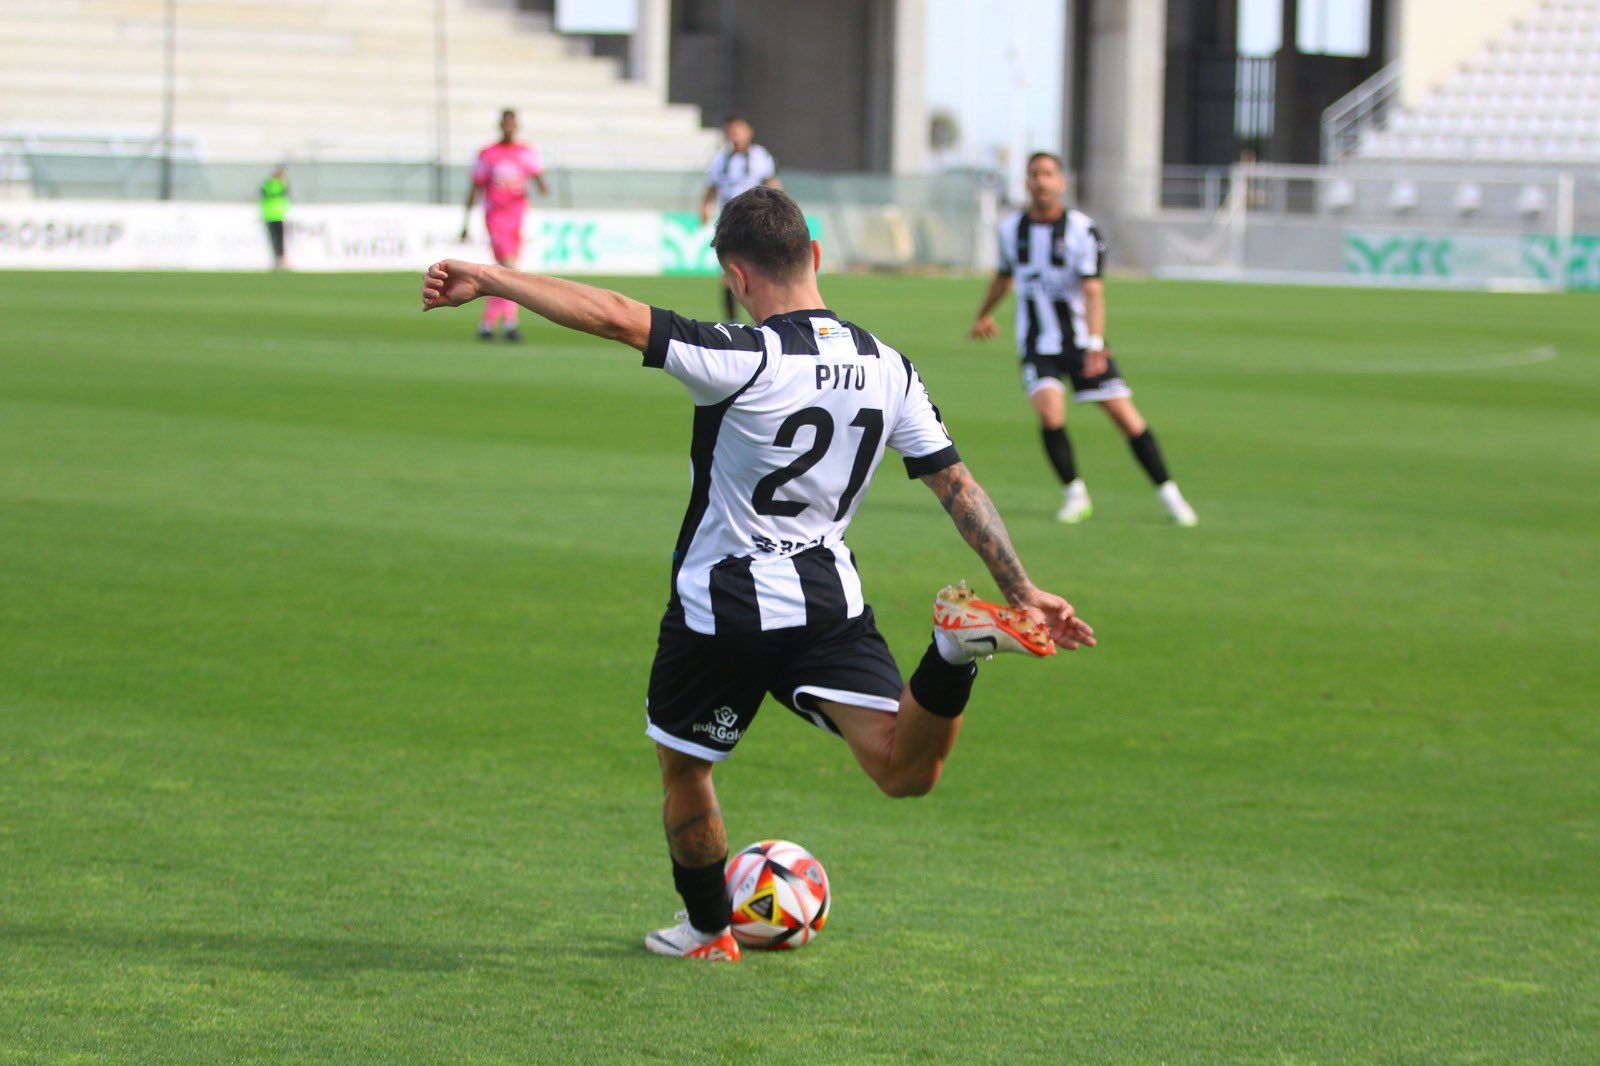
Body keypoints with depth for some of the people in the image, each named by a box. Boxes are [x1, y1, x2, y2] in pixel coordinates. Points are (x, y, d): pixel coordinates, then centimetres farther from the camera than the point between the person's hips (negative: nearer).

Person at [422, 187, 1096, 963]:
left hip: (721, 606, -4)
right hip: (830, 599, 4)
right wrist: (1023, 592, 6)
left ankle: (708, 930, 34)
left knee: (682, 765, 21)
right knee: (903, 770, -9)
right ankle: (952, 657, -35)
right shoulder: (888, 369, 1)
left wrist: (488, 279, -22)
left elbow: (615, 318, -26)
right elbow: (958, 484, 2)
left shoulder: (746, 359, -18)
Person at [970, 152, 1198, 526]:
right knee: (1050, 411, -21)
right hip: (1036, 342, 2)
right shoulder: (1011, 228, 2)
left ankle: (1169, 494, 8)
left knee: (1124, 413, -5)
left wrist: (1095, 344, -33)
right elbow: (1004, 275, 22)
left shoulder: (1082, 230, -11)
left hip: (1081, 340, -2)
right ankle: (1075, 495, -3)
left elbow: (1093, 291, -20)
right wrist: (984, 315, 38)